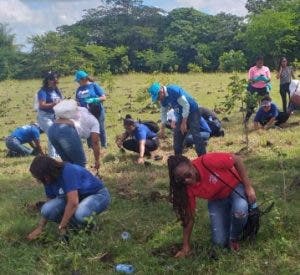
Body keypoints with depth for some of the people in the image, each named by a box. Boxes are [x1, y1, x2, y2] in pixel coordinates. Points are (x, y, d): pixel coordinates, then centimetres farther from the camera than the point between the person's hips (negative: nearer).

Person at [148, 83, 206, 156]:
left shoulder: (174, 91, -27)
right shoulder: (163, 99, -2)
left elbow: (186, 105, -24)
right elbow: (163, 113, 15)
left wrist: (184, 123, -22)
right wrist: (162, 127, 15)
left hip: (192, 111, -8)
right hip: (182, 114, 8)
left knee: (195, 134, -18)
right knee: (177, 134, 6)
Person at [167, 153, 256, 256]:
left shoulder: (208, 161, -35)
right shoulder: (188, 188, -21)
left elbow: (237, 160, -22)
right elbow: (189, 217, -11)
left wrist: (248, 187, -22)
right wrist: (186, 246, -10)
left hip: (235, 187, -3)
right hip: (216, 200, 3)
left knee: (240, 210, -37)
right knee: (220, 242, -9)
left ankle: (234, 238, -6)